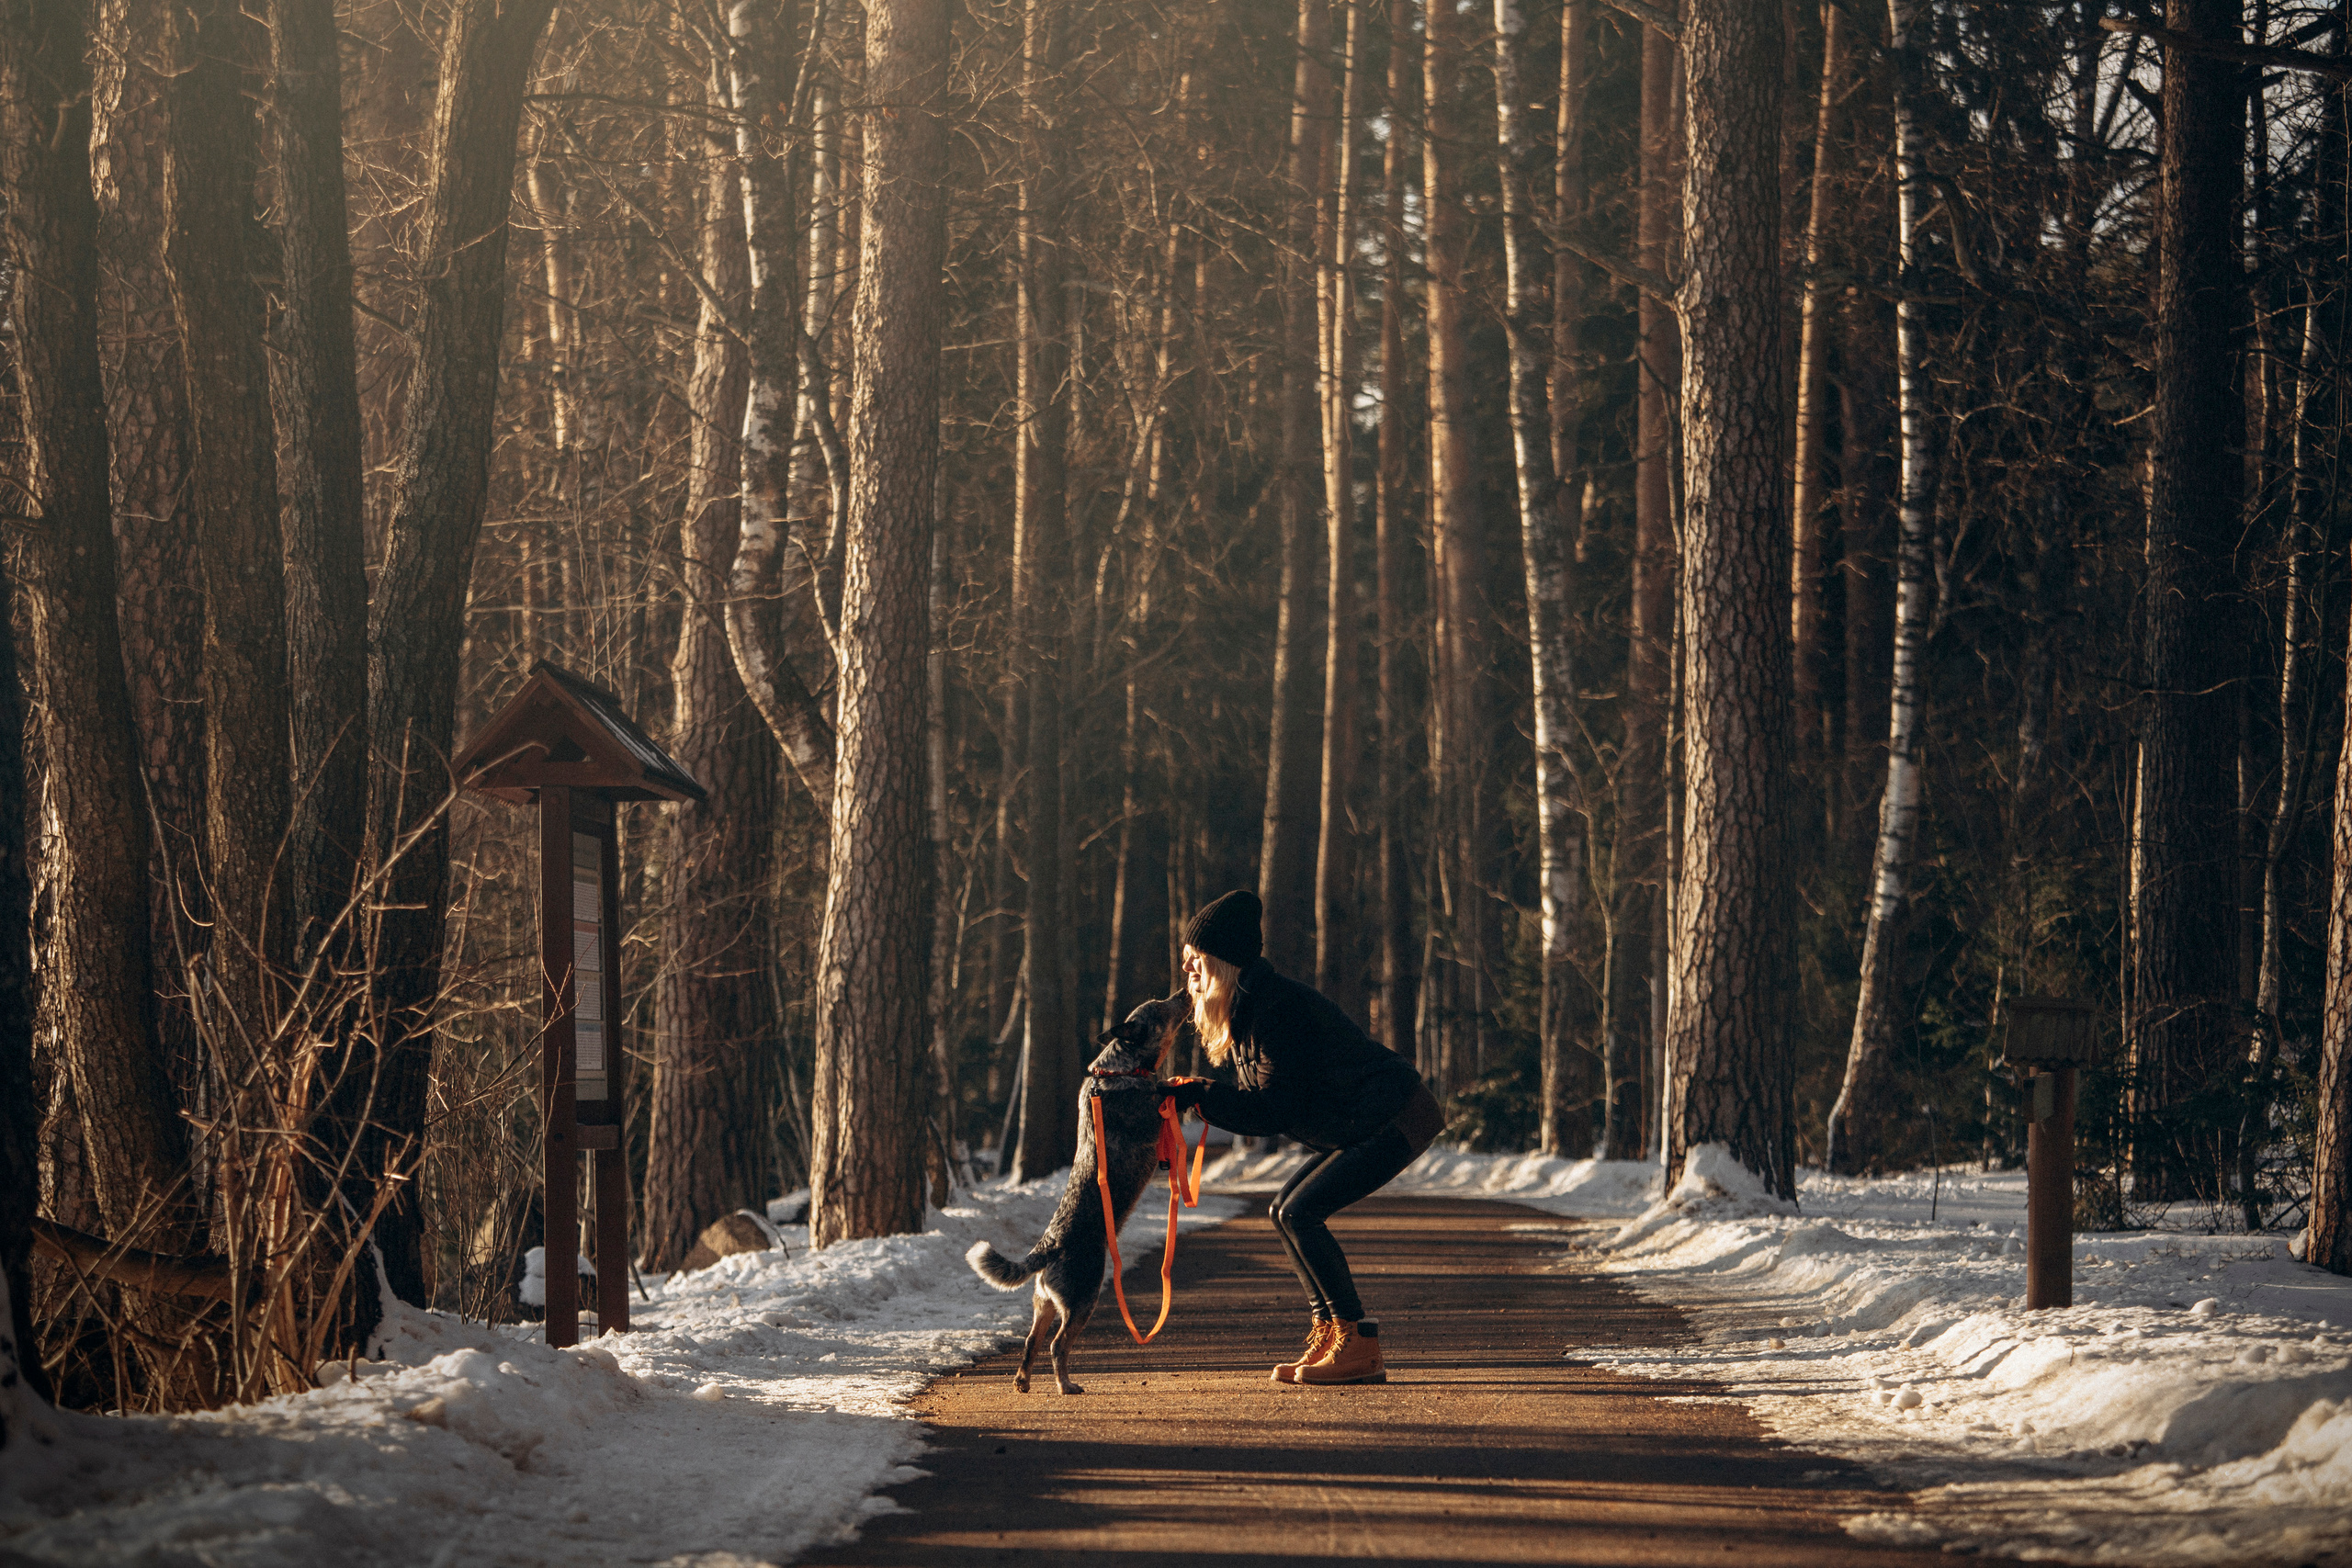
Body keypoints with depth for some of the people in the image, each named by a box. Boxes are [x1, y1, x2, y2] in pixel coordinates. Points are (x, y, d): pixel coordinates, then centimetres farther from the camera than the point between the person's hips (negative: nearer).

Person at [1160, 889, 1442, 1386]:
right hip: (1366, 1125, 10)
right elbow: (1259, 1105, 12)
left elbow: (1272, 1111, -21)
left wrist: (1197, 1094, -17)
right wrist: (1196, 1095, -2)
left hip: (1397, 1120, -10)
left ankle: (1360, 1346, -12)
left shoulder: (1277, 1008, -20)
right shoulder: (1247, 1009, 11)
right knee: (1286, 1210, 7)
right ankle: (1329, 1335, 8)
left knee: (1300, 1213, -15)